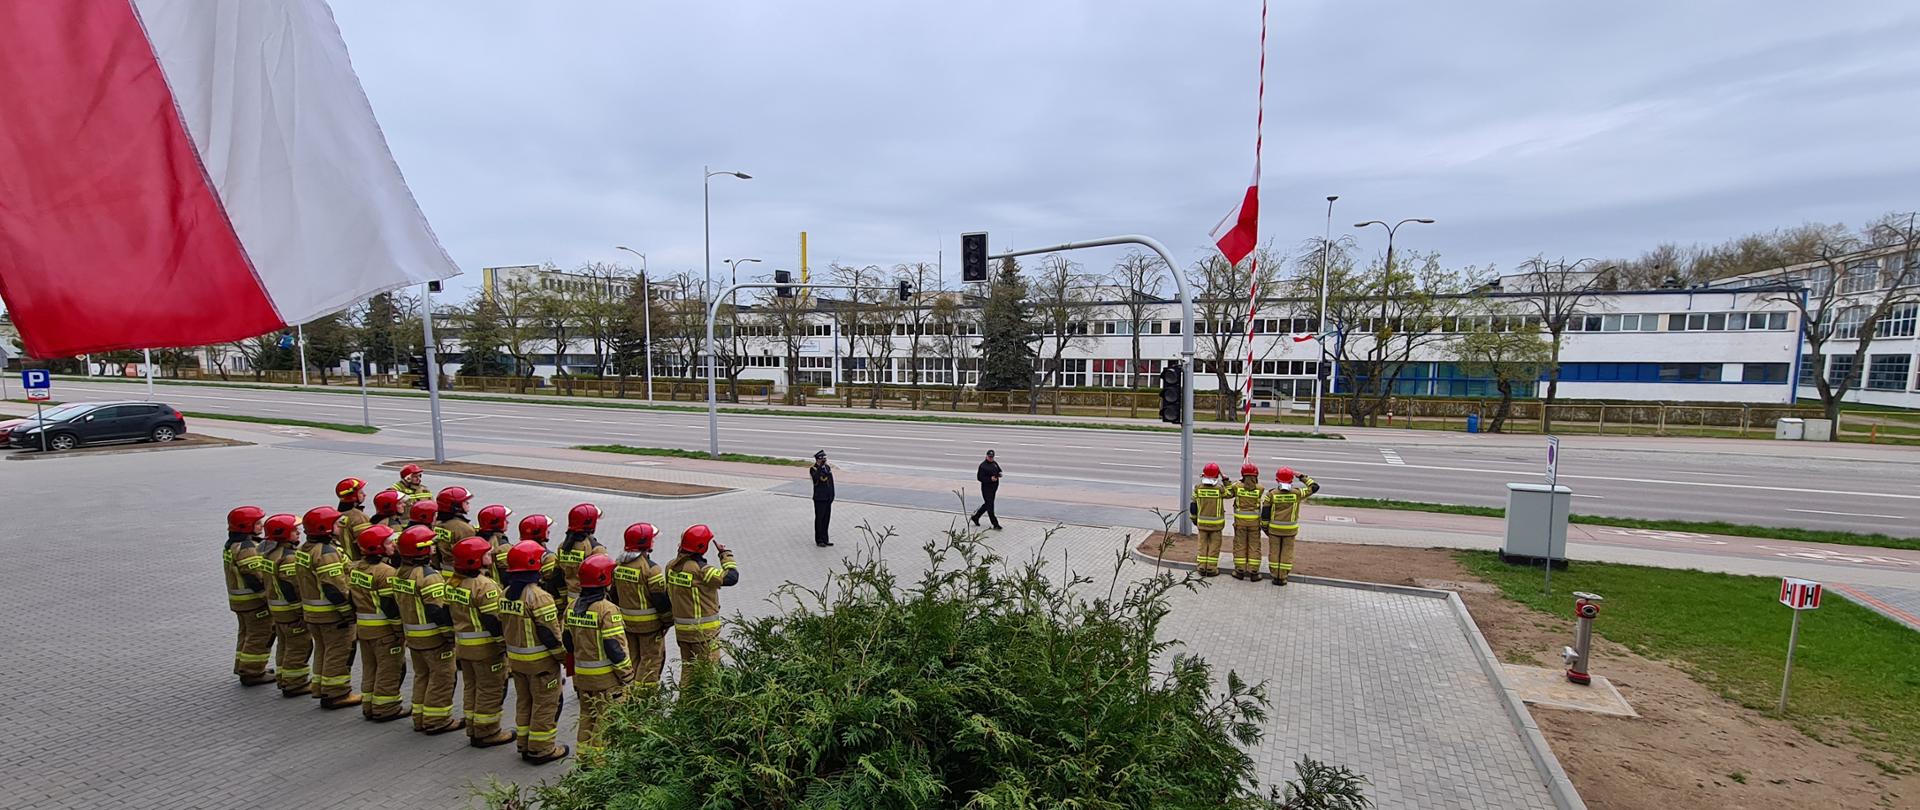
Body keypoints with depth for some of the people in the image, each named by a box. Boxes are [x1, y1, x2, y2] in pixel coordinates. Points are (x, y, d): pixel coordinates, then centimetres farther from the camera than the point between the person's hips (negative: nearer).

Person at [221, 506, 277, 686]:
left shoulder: (232, 545, 10)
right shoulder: (246, 548, -22)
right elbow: (257, 577, -25)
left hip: (238, 599, 10)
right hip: (255, 599, -10)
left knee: (247, 633, 22)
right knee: (260, 636, -1)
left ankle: (243, 667, 32)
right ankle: (252, 673, 4)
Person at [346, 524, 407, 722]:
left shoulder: (354, 568, 6)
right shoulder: (385, 572, -20)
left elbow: (351, 596, 11)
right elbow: (391, 605, -21)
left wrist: (356, 619, 20)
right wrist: (401, 630, -14)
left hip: (363, 626, 9)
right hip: (384, 629, -8)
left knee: (369, 668, 18)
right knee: (389, 669, 2)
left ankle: (369, 707, 26)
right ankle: (386, 709, 7)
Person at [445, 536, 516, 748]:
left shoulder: (452, 582, 4)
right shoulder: (485, 586, -23)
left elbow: (449, 612, 13)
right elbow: (493, 620, -23)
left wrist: (456, 637, 23)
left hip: (462, 644, 9)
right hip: (486, 646, -9)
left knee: (471, 687, 19)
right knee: (491, 690, 3)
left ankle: (473, 730, 29)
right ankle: (487, 733, 11)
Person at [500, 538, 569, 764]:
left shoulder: (506, 595, 3)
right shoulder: (538, 597, -22)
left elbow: (503, 628, 12)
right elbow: (550, 633, -20)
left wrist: (511, 657, 23)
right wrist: (565, 656, -9)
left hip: (515, 659, 8)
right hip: (541, 661, -8)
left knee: (524, 702, 19)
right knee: (545, 705, 4)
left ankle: (525, 745, 28)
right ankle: (541, 750, 10)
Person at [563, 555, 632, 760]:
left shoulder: (573, 606, 4)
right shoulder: (607, 609, -20)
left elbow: (569, 641, 12)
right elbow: (615, 647, -20)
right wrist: (627, 675, -11)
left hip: (581, 673, 7)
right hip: (605, 676, -7)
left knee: (587, 716, 19)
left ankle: (583, 756, 28)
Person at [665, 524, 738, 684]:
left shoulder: (671, 566, 1)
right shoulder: (700, 570, -24)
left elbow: (668, 597, 10)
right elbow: (731, 577, -21)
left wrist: (672, 617, 23)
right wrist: (725, 554, -8)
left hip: (681, 628, 7)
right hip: (703, 629, -7)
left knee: (687, 666, 19)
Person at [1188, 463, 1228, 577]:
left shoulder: (1198, 488, -7)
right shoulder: (1220, 489, -14)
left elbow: (1193, 505, 1)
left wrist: (1194, 519, 14)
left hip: (1202, 522, 2)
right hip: (1216, 523, -2)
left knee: (1202, 544, 12)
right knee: (1214, 545, 7)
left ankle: (1202, 568, 13)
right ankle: (1211, 569, 9)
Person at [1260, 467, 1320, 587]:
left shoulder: (1271, 494, -9)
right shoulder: (1297, 493, -10)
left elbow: (1265, 512, -5)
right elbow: (1314, 487, 3)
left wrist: (1265, 526, 7)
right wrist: (1302, 477, 8)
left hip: (1274, 528, 0)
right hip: (1290, 529, 0)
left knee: (1274, 551, 11)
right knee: (1287, 553, 10)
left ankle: (1275, 576, 14)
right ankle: (1283, 577, 13)